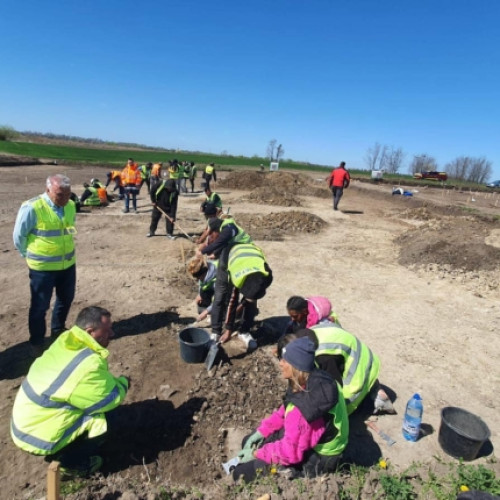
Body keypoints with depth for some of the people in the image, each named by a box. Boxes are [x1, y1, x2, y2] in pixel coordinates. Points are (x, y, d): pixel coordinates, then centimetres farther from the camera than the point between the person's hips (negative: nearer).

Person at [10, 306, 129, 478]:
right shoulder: (87, 365, -33)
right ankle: (71, 463, 9)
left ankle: (64, 452, 21)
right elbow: (110, 399, -20)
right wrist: (123, 383, -2)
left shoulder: (66, 342, -6)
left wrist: (114, 381, -2)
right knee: (101, 423, -10)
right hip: (37, 436, -8)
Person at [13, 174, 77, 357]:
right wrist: (30, 256, 2)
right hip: (42, 267, -6)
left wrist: (64, 250, 14)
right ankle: (36, 342, 27)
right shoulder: (31, 208, -20)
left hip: (68, 264, 6)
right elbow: (18, 236, -9)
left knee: (66, 299, 19)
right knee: (40, 306, 7)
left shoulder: (70, 206, 0)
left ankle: (58, 330, 43)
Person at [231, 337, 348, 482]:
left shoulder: (305, 406, -36)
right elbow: (285, 412, 5)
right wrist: (261, 431, 0)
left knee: (242, 473, -7)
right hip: (303, 440, 8)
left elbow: (290, 451, -28)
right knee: (249, 443, 13)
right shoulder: (313, 381, -10)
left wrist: (256, 454, -15)